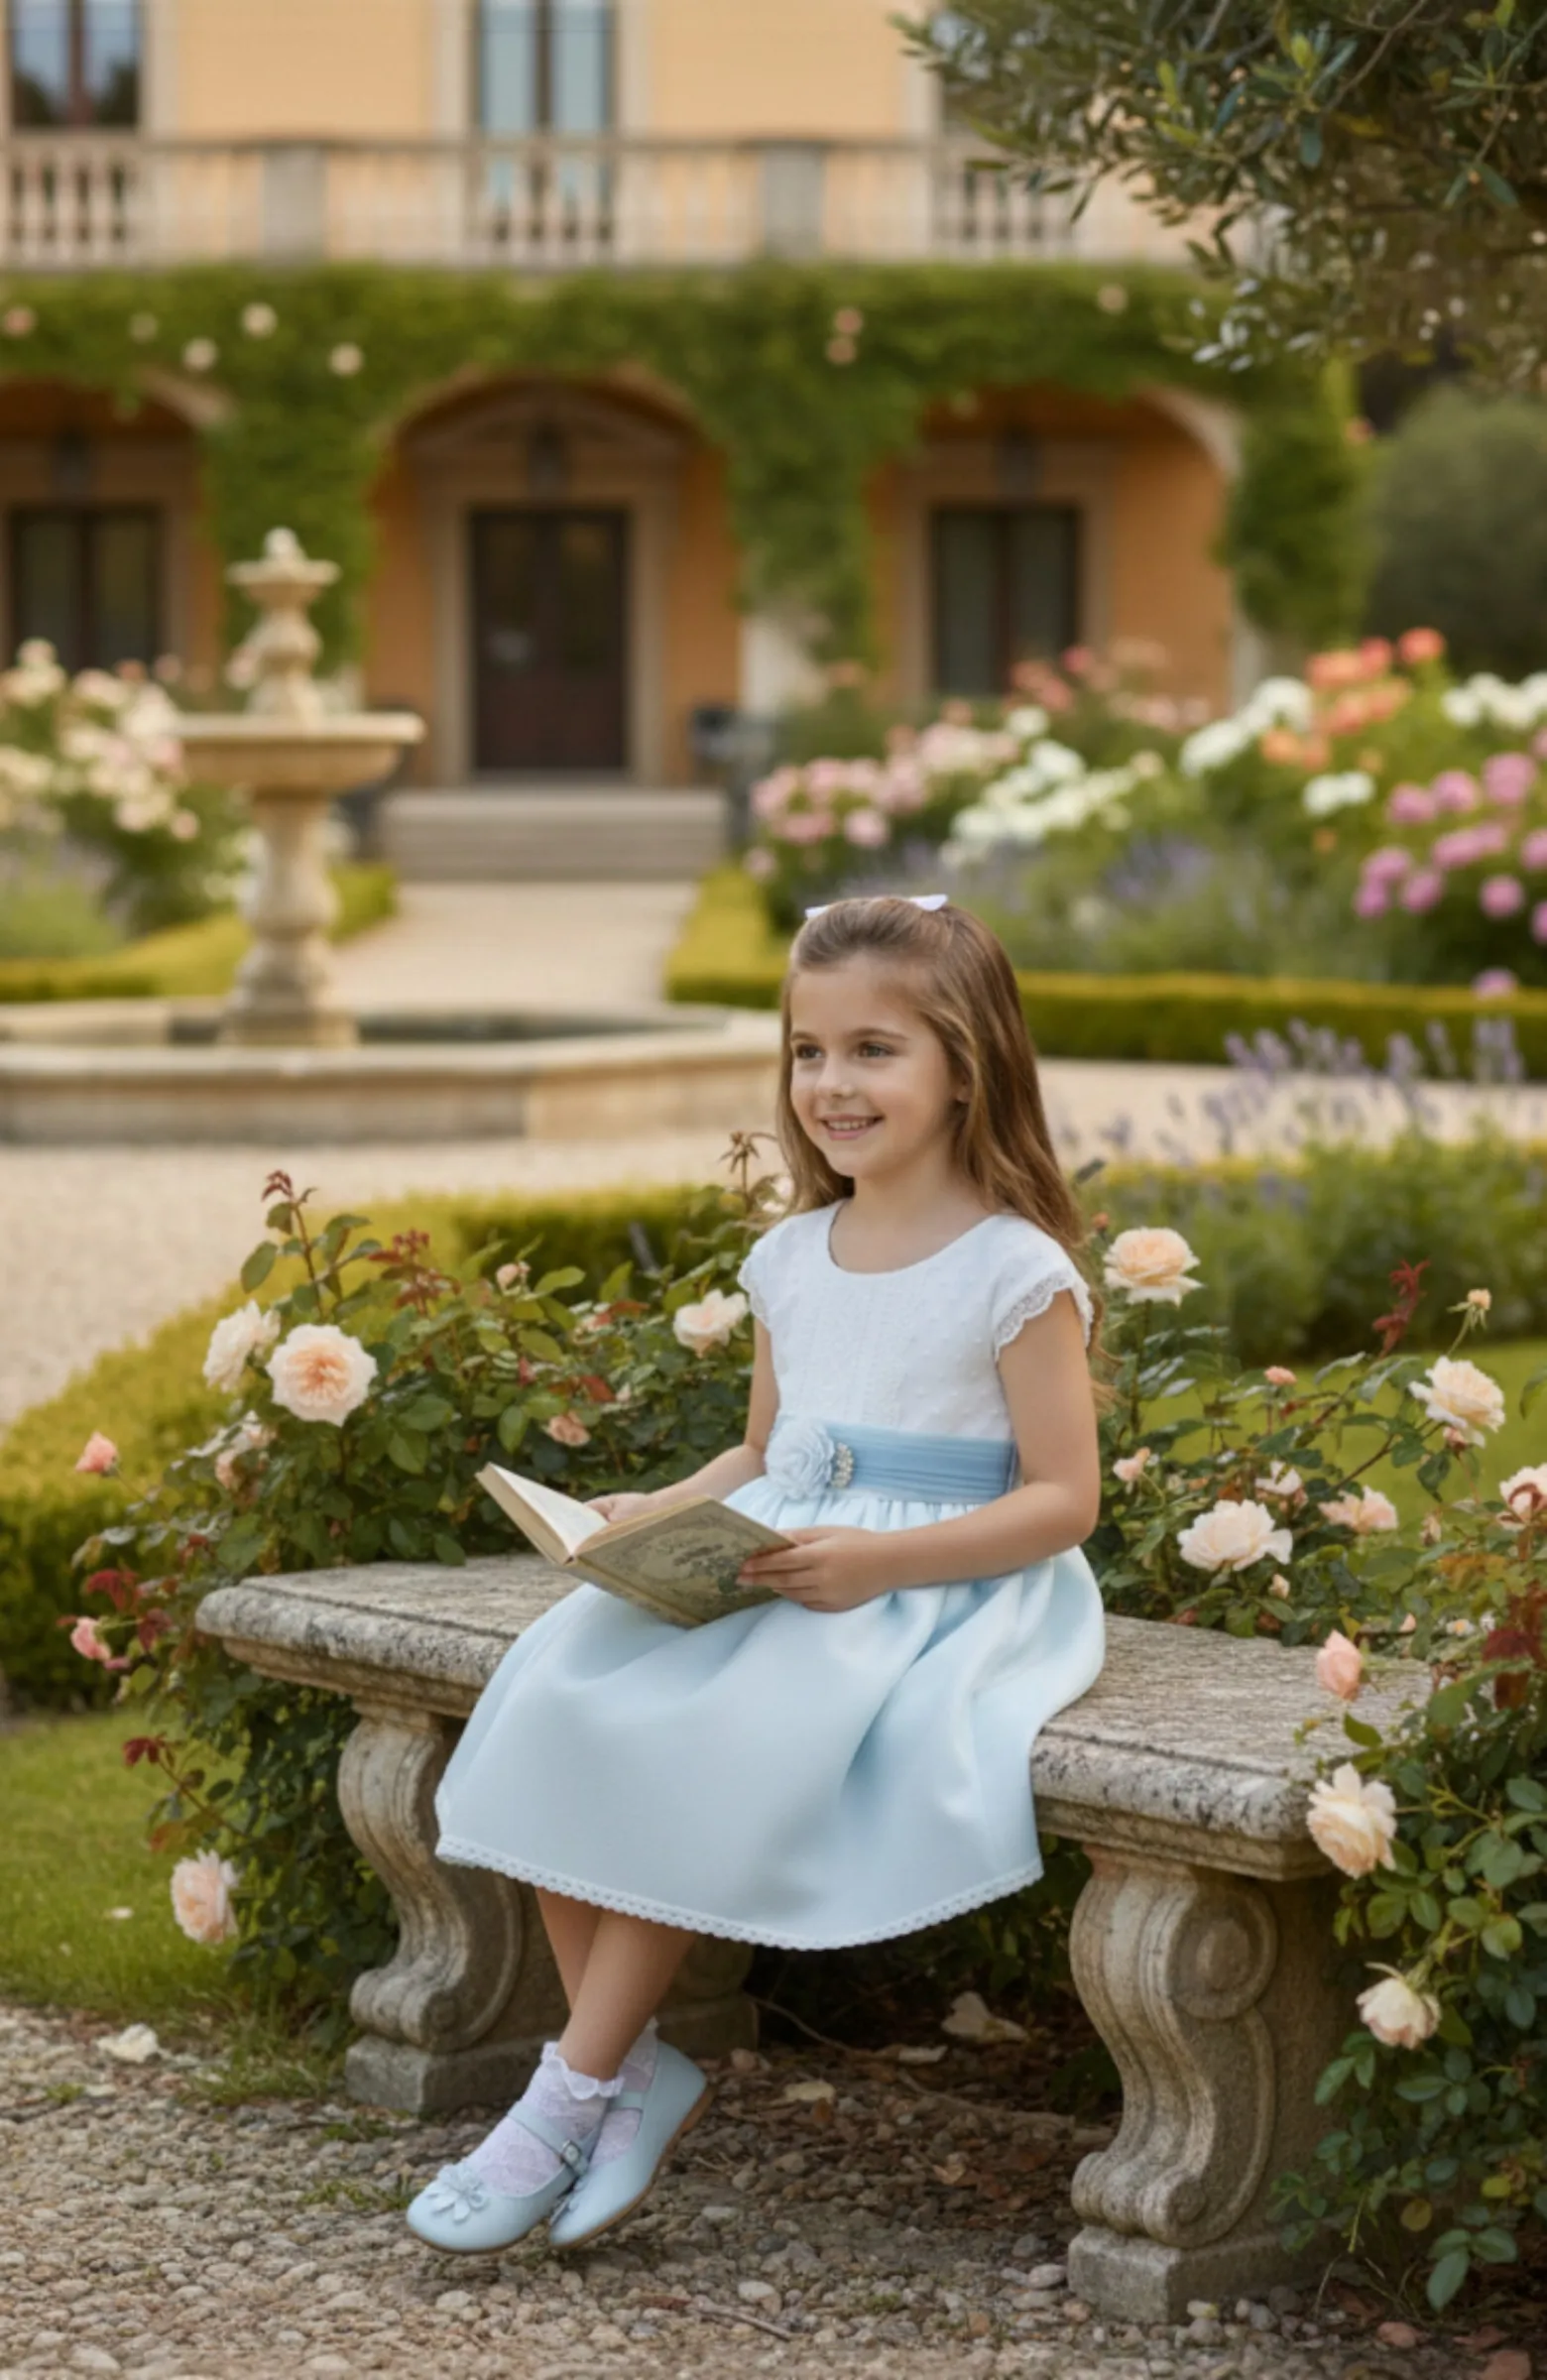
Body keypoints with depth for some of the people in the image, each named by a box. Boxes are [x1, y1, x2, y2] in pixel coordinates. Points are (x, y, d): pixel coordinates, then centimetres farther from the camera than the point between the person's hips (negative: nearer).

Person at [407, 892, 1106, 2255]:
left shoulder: (1017, 1271, -6)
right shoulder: (791, 1260, 15)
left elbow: (1060, 1499, -9)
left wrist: (881, 1559, -22)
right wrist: (660, 1513, 2)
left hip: (937, 1588, -7)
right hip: (761, 1569, 7)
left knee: (714, 1741, -30)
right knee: (561, 1694, -19)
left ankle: (575, 2093, -17)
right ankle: (632, 2067, -11)